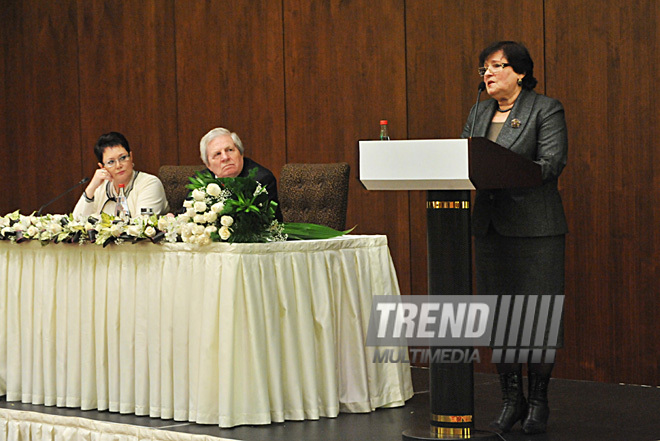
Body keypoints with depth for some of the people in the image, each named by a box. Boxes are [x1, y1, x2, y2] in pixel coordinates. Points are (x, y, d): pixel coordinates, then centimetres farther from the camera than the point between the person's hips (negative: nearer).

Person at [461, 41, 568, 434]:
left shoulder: (546, 110, -2)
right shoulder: (479, 113, 17)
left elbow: (552, 163, -13)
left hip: (535, 228, -6)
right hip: (490, 225, 6)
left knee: (537, 315, -4)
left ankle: (538, 403, 6)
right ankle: (511, 401, 14)